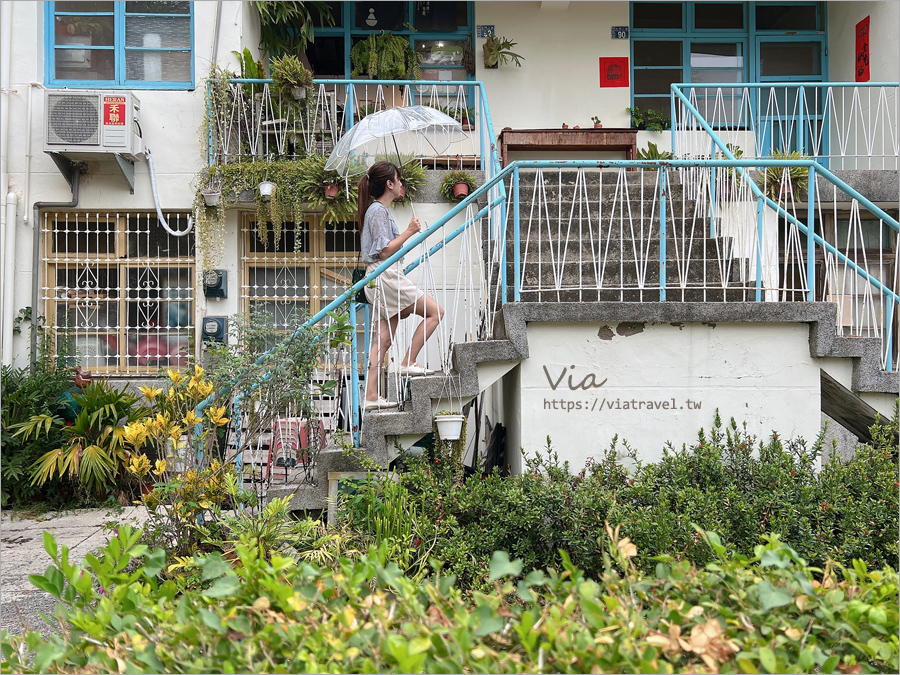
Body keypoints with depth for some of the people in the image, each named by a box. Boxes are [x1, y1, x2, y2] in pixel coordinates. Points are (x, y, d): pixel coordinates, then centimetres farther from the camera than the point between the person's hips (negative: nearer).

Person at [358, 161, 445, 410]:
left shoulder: (379, 210, 20)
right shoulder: (378, 210, -10)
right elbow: (384, 251, -17)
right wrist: (409, 232, -14)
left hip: (383, 281, 10)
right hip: (386, 276, -10)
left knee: (383, 340, 5)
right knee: (435, 311, -5)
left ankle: (371, 396, 2)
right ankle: (408, 363, -4)